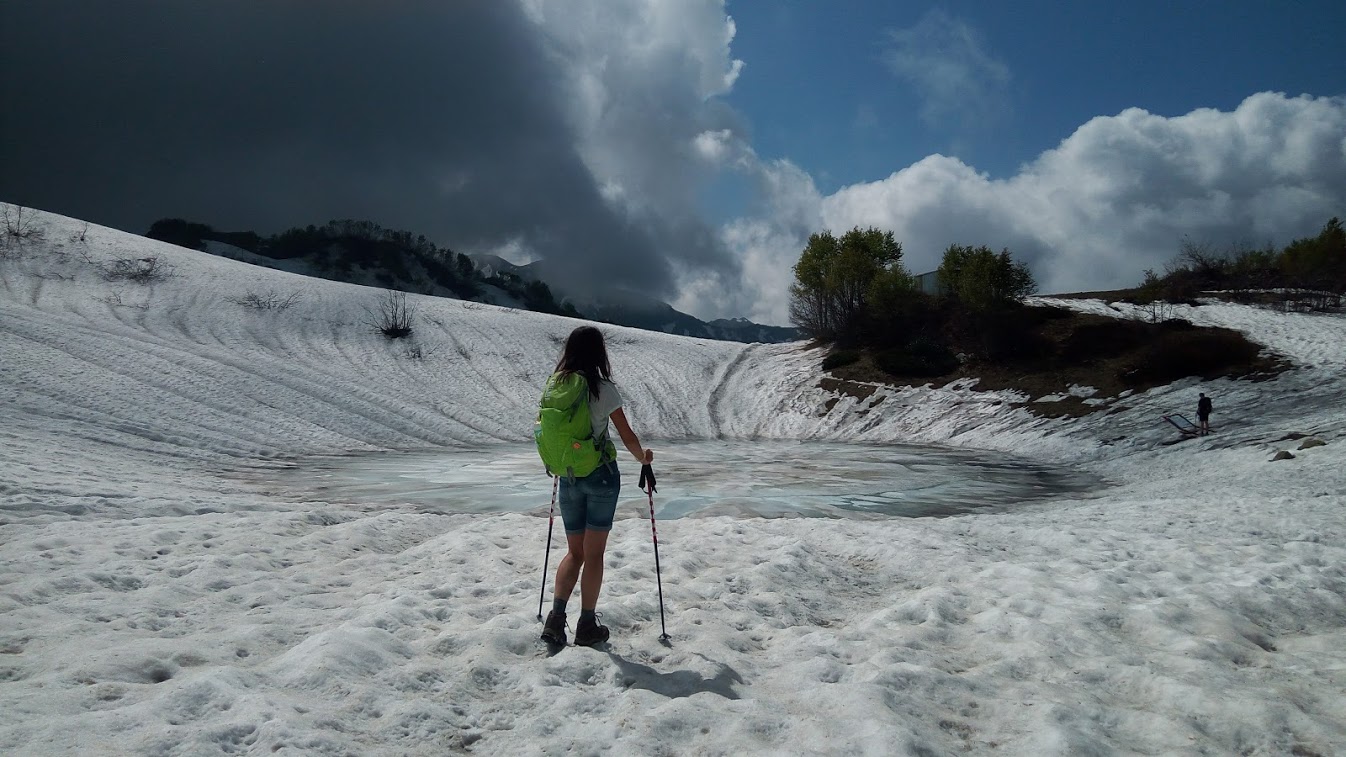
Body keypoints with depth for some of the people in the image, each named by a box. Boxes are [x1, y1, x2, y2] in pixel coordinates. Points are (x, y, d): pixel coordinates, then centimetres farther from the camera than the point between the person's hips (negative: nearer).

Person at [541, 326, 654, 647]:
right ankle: (587, 626, 11)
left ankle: (555, 618, 4)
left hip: (568, 478, 4)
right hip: (601, 475, -4)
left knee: (574, 551, 15)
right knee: (593, 553, 5)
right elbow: (627, 436, -7)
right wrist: (643, 457, 12)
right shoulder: (604, 389, -11)